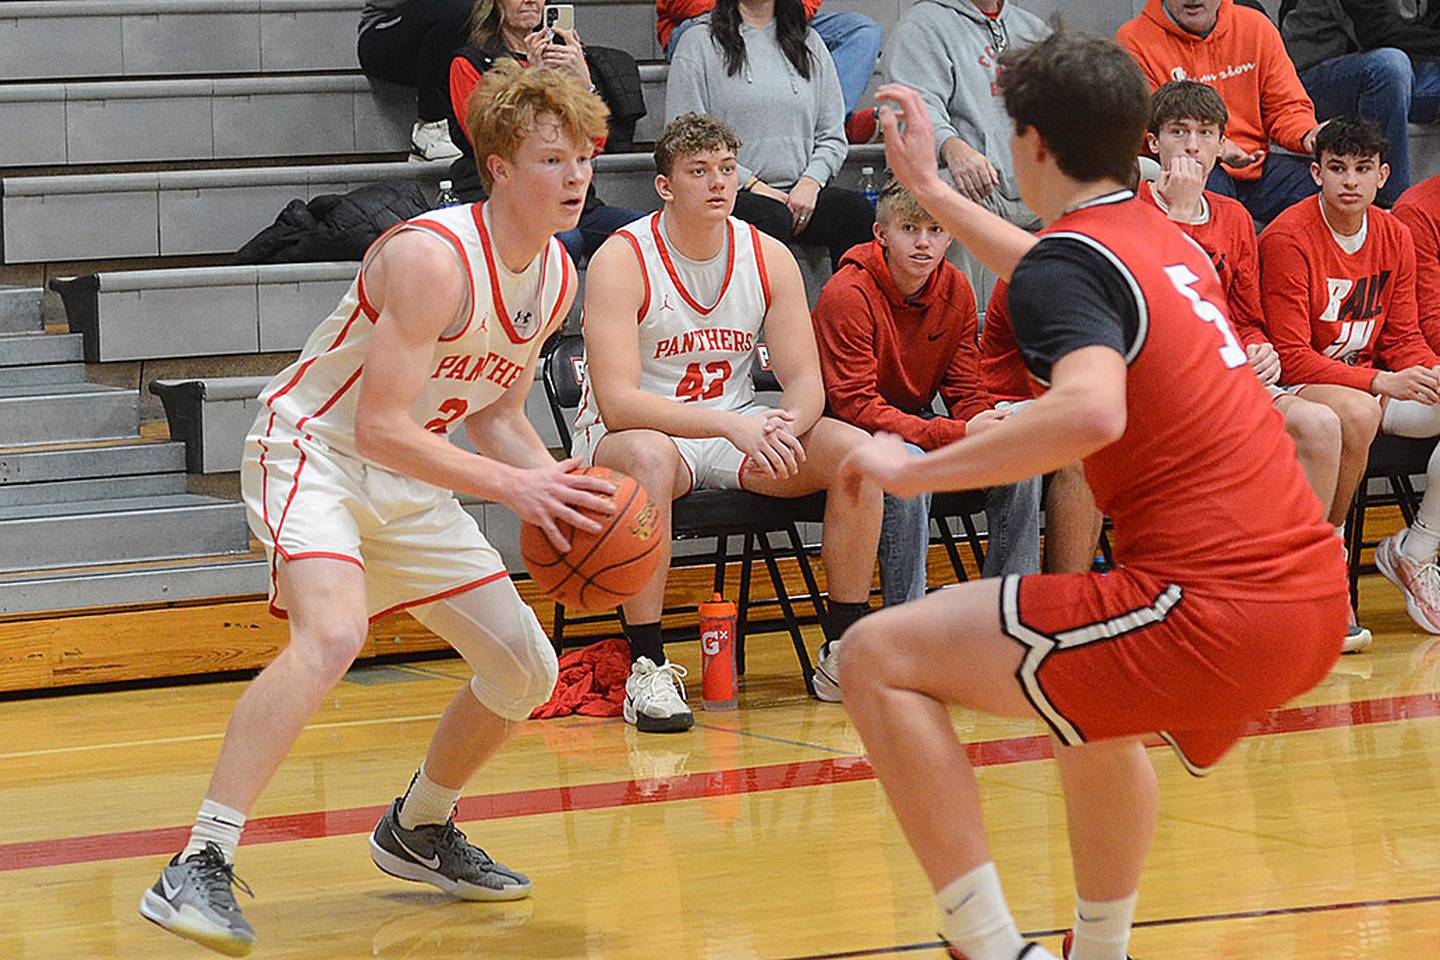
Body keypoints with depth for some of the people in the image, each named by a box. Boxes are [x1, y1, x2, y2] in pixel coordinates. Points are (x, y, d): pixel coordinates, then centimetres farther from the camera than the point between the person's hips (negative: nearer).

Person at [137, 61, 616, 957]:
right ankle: (197, 870, -35)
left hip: (409, 481, 9)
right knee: (333, 632, -35)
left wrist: (564, 496, -6)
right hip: (314, 452, -9)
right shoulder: (432, 257, -26)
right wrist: (514, 486, -31)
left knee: (526, 671, 8)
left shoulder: (556, 276, 1)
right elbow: (380, 428, -29)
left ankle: (417, 830, 35)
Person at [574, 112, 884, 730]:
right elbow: (617, 400, -26)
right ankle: (646, 669, -34)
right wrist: (733, 425, -37)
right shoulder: (622, 261, -17)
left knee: (856, 452, -17)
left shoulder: (769, 257, -1)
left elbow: (806, 381, -1)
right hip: (625, 434, -5)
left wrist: (785, 425, -27)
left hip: (737, 432, 5)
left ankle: (843, 655, -7)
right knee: (650, 457, -40)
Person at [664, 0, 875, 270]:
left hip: (800, 191, 4)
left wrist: (810, 182, -5)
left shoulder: (809, 42, 18)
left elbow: (833, 136, 16)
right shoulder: (700, 42, 5)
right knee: (772, 218, -37)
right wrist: (751, 184, -11)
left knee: (858, 210, -26)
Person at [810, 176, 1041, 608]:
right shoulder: (845, 295, -21)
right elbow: (855, 405, -24)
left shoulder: (956, 290, -1)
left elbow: (965, 393, 3)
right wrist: (959, 435, -32)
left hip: (916, 420, 6)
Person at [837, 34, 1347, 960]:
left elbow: (1092, 412, -29)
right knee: (1091, 706, 38)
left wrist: (914, 469, -19)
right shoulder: (1166, 241, 18)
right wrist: (930, 188, 49)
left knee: (879, 658, -4)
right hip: (1314, 600, 9)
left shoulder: (1065, 262, -8)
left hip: (1214, 617, -9)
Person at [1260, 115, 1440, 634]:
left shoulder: (1394, 237, 7)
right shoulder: (1288, 238, -14)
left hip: (1373, 386, 7)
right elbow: (1291, 357, -18)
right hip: (1296, 391, -7)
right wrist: (1382, 383, -27)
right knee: (1356, 411, -40)